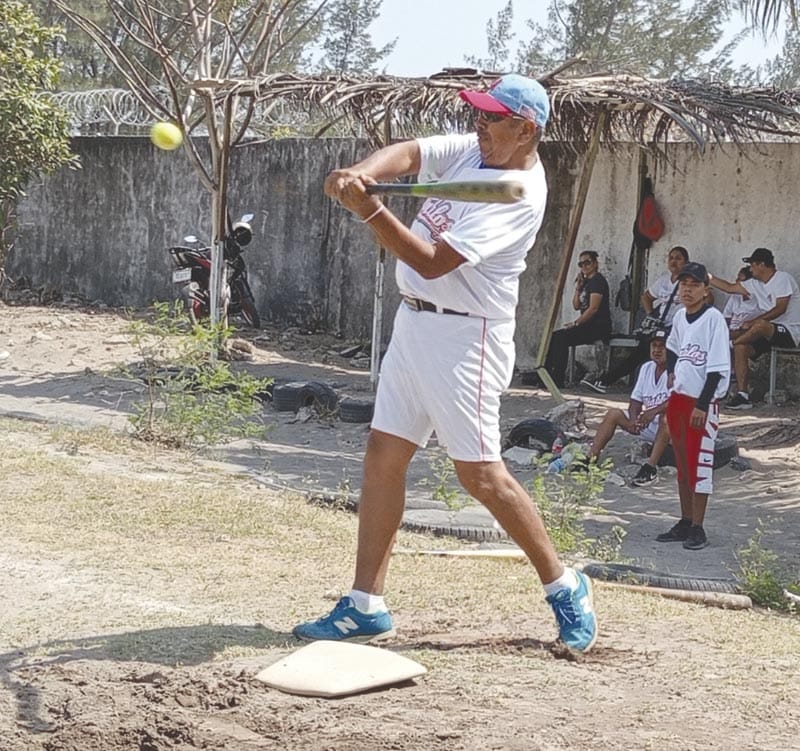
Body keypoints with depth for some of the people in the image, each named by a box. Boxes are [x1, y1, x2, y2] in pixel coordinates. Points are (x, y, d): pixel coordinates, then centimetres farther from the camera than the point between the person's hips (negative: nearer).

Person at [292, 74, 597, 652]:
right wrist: (360, 173, -28)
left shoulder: (520, 196, -19)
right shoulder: (471, 150, 7)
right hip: (415, 321, 9)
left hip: (464, 337, -9)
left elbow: (434, 263, -24)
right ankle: (365, 608, 11)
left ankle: (565, 587, 11)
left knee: (479, 472, -7)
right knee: (384, 455, 5)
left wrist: (370, 210, -29)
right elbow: (406, 154, -7)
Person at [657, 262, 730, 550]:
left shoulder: (713, 318, -14)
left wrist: (702, 404, -21)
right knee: (682, 463, 13)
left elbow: (718, 367, -18)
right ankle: (685, 523, 22)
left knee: (699, 462, -6)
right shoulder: (679, 316, 7)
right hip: (678, 397, 8)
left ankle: (697, 529, -1)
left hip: (703, 401, -7)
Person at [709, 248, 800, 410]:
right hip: (770, 332, 8)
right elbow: (730, 287, 22)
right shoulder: (758, 284, 14)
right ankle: (742, 395, -17)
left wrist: (753, 322, -22)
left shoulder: (783, 278, -10)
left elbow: (780, 309, -20)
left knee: (761, 325, -37)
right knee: (741, 347, -13)